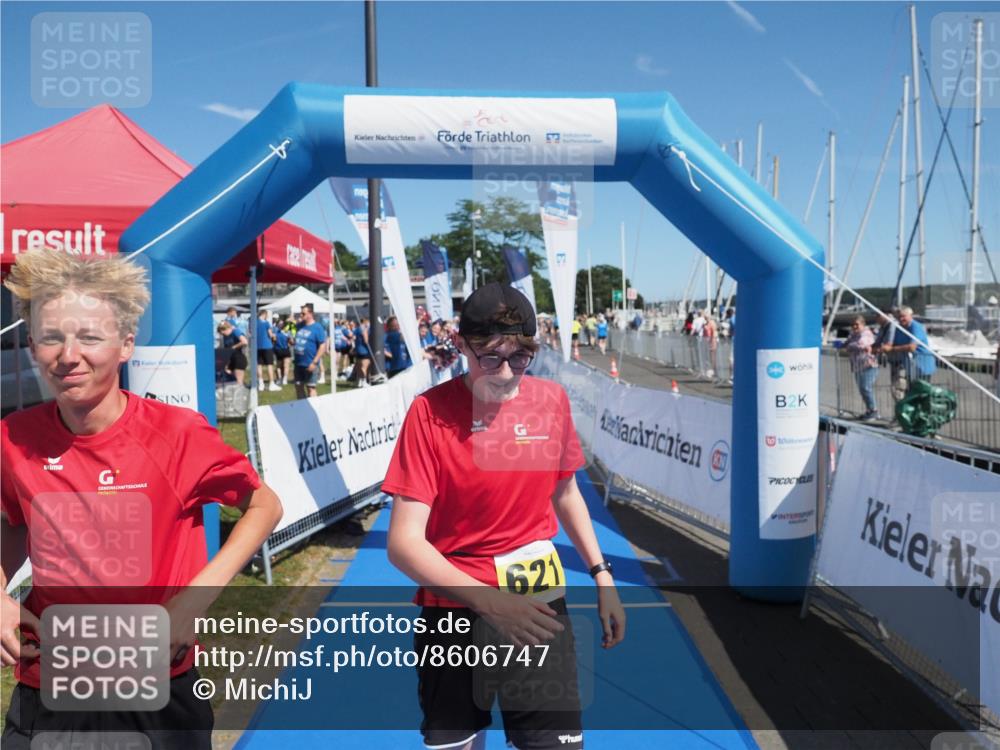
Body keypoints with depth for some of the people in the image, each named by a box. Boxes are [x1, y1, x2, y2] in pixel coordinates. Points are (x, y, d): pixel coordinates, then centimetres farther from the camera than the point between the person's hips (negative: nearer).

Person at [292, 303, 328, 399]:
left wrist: (314, 362, -20)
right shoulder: (300, 325, 11)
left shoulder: (317, 327, -9)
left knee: (311, 388, -3)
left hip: (309, 364, -7)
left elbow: (323, 346, -15)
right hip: (298, 362, 7)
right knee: (298, 386, 12)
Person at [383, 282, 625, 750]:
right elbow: (403, 543, -19)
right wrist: (490, 603, -28)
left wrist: (601, 575, 8)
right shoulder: (430, 412, -16)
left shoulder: (552, 400, -4)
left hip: (540, 602, 2)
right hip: (454, 607, -2)